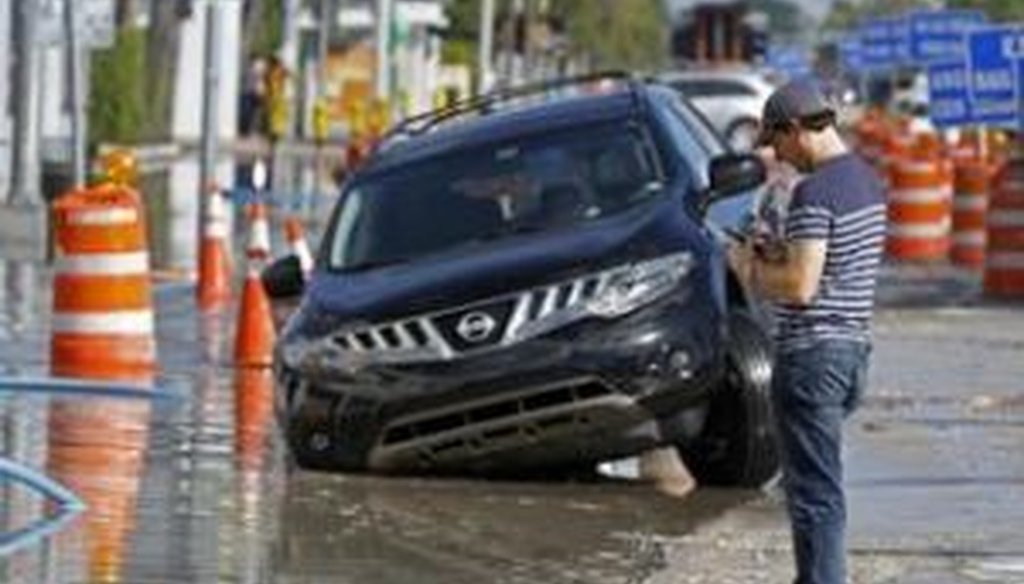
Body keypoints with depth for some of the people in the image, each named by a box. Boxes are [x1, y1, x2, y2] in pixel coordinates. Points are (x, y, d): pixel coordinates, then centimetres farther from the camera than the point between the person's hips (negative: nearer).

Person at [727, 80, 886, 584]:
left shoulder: (814, 192, -18)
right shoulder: (867, 180, 11)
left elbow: (800, 285, -23)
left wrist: (751, 267, -6)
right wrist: (776, 256, 15)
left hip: (812, 353, -9)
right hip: (854, 346, 9)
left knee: (814, 492, -6)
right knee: (820, 483, 19)